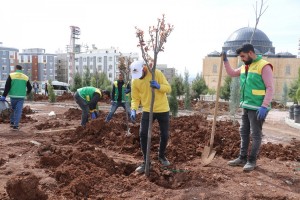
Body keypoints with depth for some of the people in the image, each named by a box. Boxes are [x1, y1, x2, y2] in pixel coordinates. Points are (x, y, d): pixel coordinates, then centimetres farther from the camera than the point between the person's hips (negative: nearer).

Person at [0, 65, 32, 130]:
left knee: (13, 109, 19)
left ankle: (12, 122, 23)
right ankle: (15, 126, 0)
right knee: (19, 111, 2)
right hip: (21, 97, 0)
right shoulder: (26, 77, 5)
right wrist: (27, 93, 32)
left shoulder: (11, 75, -2)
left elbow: (7, 87, -6)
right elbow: (30, 88, 12)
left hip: (13, 96, 0)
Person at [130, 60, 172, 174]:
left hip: (162, 109, -1)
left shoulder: (157, 73, -13)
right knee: (143, 134, -7)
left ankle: (162, 156, 34)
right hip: (147, 110, 2)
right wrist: (133, 110, -20)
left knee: (164, 135, 8)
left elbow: (168, 88, -11)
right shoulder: (135, 81, -5)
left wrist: (159, 86, -32)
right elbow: (135, 98, -2)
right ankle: (146, 162, 8)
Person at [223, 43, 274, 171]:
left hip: (257, 108, -8)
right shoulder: (245, 67, 12)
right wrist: (225, 60, 14)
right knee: (244, 133, 14)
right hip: (246, 107, 9)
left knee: (256, 135, 2)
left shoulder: (264, 66, -13)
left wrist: (264, 106, -24)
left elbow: (270, 88, -17)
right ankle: (242, 158, 25)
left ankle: (252, 161, 11)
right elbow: (232, 73, 28)